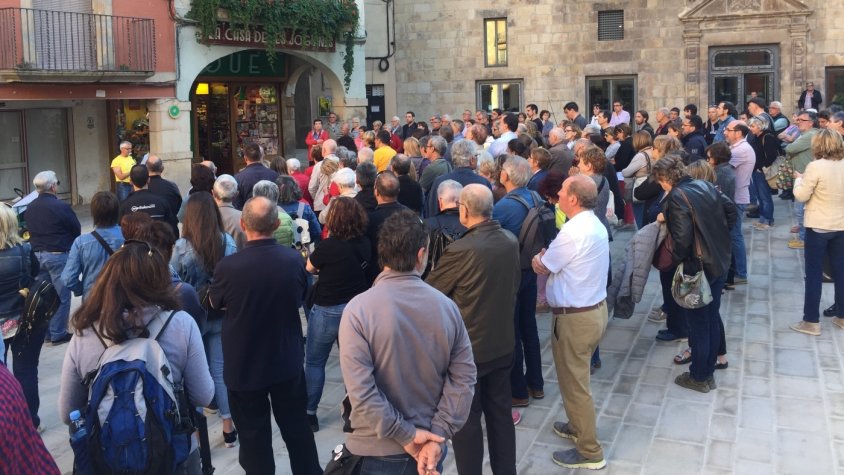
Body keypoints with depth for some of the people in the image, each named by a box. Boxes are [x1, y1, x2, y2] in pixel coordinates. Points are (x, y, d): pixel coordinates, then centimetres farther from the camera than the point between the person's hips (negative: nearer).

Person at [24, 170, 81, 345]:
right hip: (58, 255, -7)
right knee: (61, 295, 1)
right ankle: (58, 334, 4)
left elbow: (31, 230, 14)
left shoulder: (29, 208, 5)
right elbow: (77, 229, -7)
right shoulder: (61, 206, -17)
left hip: (37, 254, 7)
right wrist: (66, 240, 12)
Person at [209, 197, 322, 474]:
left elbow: (215, 303, -1)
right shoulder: (295, 260, -15)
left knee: (254, 436, 12)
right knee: (297, 426, 20)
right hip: (287, 362, 3)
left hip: (243, 366, -3)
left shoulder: (228, 266, -23)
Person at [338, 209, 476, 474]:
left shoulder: (358, 310, -16)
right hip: (428, 449, 3)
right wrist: (437, 436, -10)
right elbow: (463, 378, -8)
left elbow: (360, 392, -21)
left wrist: (406, 434, -13)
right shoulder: (447, 306, -6)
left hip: (378, 452, -3)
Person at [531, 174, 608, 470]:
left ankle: (590, 452, 16)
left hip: (574, 318, -9)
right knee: (577, 378, 25)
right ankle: (579, 426, 42)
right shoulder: (596, 225, 5)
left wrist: (538, 257, 7)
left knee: (573, 383, 4)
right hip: (596, 308, 9)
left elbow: (540, 267, -12)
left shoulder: (573, 232, -25)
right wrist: (548, 255, 0)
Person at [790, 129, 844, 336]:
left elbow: (801, 196, -14)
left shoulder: (816, 166, -18)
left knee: (814, 273, 2)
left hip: (819, 226, -5)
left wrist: (799, 179, 4)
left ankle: (811, 321, 5)